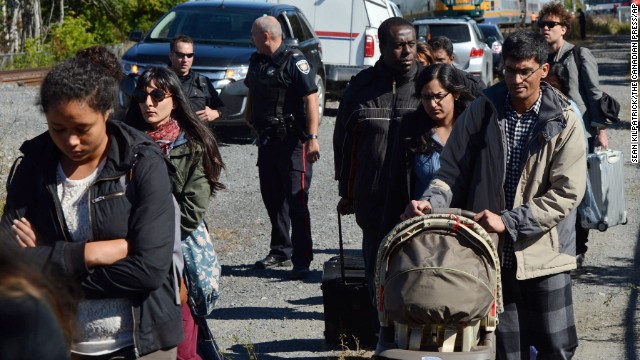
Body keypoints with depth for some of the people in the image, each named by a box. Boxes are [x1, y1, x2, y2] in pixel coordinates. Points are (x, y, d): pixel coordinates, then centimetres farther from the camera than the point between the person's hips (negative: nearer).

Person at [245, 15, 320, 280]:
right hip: (267, 139, 8)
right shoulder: (257, 60, 12)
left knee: (296, 200, -9)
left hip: (292, 141, -8)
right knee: (271, 196, 15)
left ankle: (302, 260, -8)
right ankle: (280, 251, 28)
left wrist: (312, 137, -25)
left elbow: (311, 98, -19)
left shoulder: (294, 60, -13)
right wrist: (250, 118, 23)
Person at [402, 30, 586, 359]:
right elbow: (452, 173, 5)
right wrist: (430, 202, -17)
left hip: (543, 255, -1)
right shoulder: (481, 113, 2)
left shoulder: (564, 122, -4)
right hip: (490, 255, 1)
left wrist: (508, 222, -18)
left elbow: (566, 193, -10)